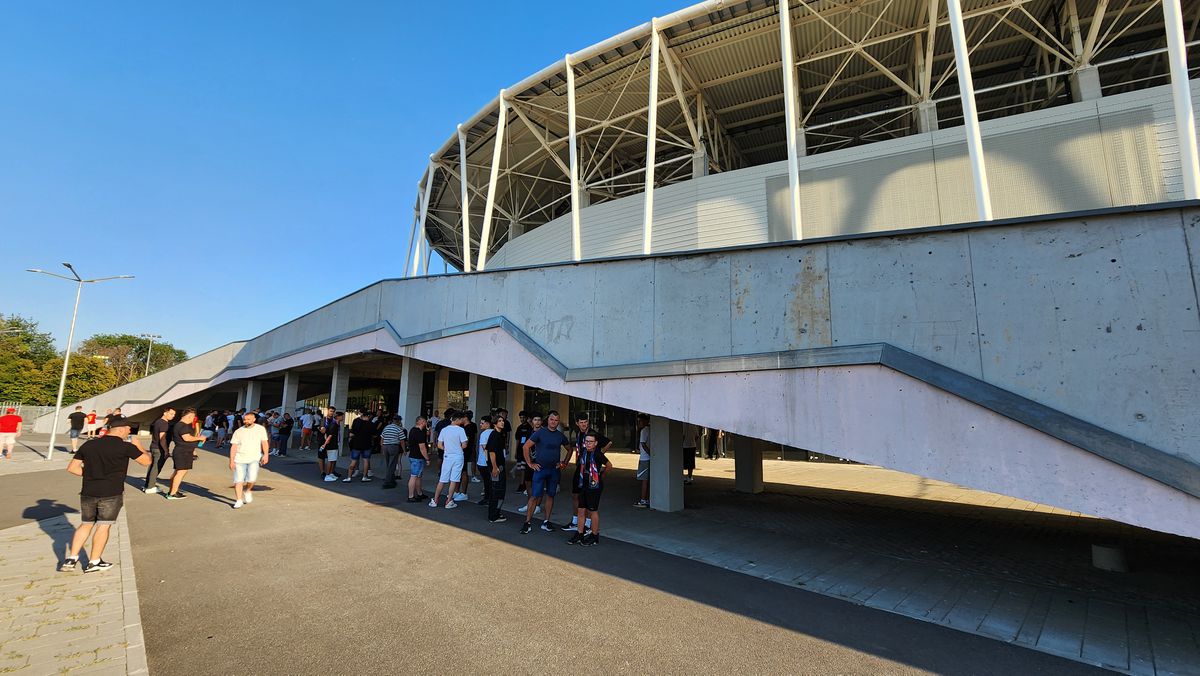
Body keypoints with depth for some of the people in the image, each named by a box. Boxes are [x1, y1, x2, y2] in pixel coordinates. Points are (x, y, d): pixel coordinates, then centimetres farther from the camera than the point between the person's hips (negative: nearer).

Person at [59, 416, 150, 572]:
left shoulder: (89, 445, 7)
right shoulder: (125, 447, -10)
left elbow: (72, 467, 8)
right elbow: (146, 461, -1)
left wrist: (90, 475, 18)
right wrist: (139, 447, 14)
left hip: (88, 492, 5)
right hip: (111, 494, -5)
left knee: (86, 525, 20)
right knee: (104, 526, 6)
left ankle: (71, 559, 17)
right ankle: (93, 563, 13)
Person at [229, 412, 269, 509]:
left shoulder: (261, 429, 4)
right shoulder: (239, 431, 6)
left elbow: (264, 442, 1)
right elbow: (233, 446, 5)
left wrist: (266, 454, -11)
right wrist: (231, 460, -2)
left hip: (254, 458, -2)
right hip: (239, 459, 2)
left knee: (252, 478, -16)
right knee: (238, 480, -1)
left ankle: (247, 491, 15)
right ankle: (239, 500, 12)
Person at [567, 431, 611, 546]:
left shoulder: (598, 454, -17)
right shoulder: (583, 452, 3)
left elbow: (609, 466, -7)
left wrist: (601, 475, 7)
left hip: (595, 485, -6)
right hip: (584, 484, 7)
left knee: (593, 511, 4)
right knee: (581, 510, 10)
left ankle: (594, 537, 17)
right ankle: (579, 535, 22)